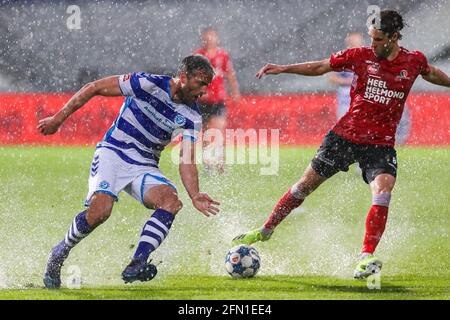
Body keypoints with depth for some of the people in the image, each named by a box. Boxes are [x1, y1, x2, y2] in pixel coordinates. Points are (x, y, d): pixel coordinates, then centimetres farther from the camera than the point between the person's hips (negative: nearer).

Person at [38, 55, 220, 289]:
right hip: (113, 153, -4)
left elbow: (187, 161, -4)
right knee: (100, 210, -27)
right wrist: (59, 118, -9)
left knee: (172, 201, -25)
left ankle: (136, 266, -31)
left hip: (145, 167, 4)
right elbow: (94, 88, -9)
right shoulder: (149, 83, -15)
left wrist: (195, 196, -23)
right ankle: (59, 254, 0)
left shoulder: (192, 118, -2)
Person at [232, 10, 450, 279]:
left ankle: (367, 258, -20)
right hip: (346, 135, 0)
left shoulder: (414, 61, -2)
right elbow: (320, 67, 6)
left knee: (382, 194, -24)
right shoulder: (360, 56, -4)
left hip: (381, 144, 0)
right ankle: (265, 231, 23)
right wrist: (283, 68, 0)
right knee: (306, 184, 5)